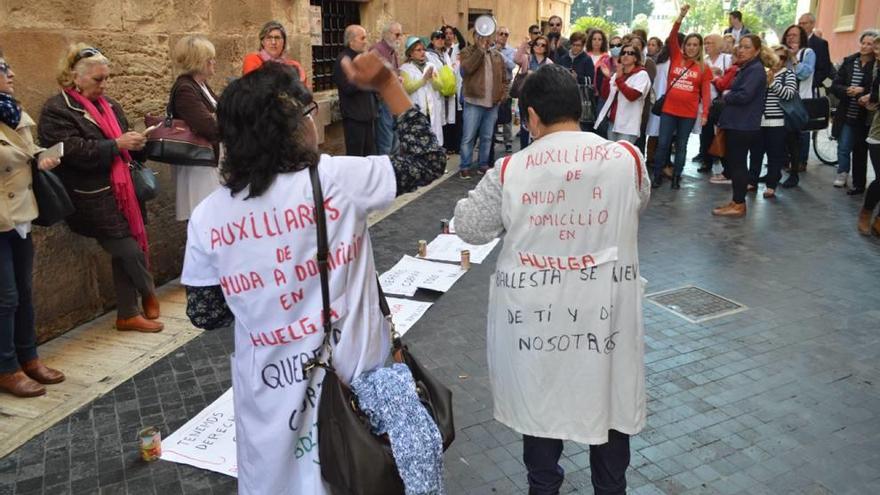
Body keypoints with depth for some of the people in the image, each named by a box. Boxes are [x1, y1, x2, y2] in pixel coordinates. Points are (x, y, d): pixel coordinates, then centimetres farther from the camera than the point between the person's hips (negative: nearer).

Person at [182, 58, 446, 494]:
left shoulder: (207, 217, -9)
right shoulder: (337, 179, -18)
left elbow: (204, 315, 0)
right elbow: (427, 160, -6)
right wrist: (386, 83, -3)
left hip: (270, 389, 2)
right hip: (351, 376, -2)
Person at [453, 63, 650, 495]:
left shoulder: (509, 171, -13)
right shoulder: (628, 159, -8)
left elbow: (467, 227, 0)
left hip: (535, 312, -1)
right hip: (606, 308, 1)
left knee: (539, 401, 19)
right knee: (609, 401, 21)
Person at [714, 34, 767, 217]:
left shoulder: (756, 70, -13)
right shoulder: (745, 69, 18)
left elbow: (744, 95, -23)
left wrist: (726, 97, -7)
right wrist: (729, 96, 1)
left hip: (744, 125, -10)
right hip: (736, 123, 10)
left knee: (738, 163, -6)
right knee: (734, 162, 12)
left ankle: (739, 205, 0)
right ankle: (737, 201, 20)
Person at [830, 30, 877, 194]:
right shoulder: (849, 62, 3)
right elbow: (835, 86, 1)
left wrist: (862, 91, -20)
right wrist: (847, 91, -16)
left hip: (865, 117, -2)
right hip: (847, 115, 2)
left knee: (860, 151, 6)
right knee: (843, 148, 2)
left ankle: (859, 184, 19)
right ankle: (842, 173, 27)